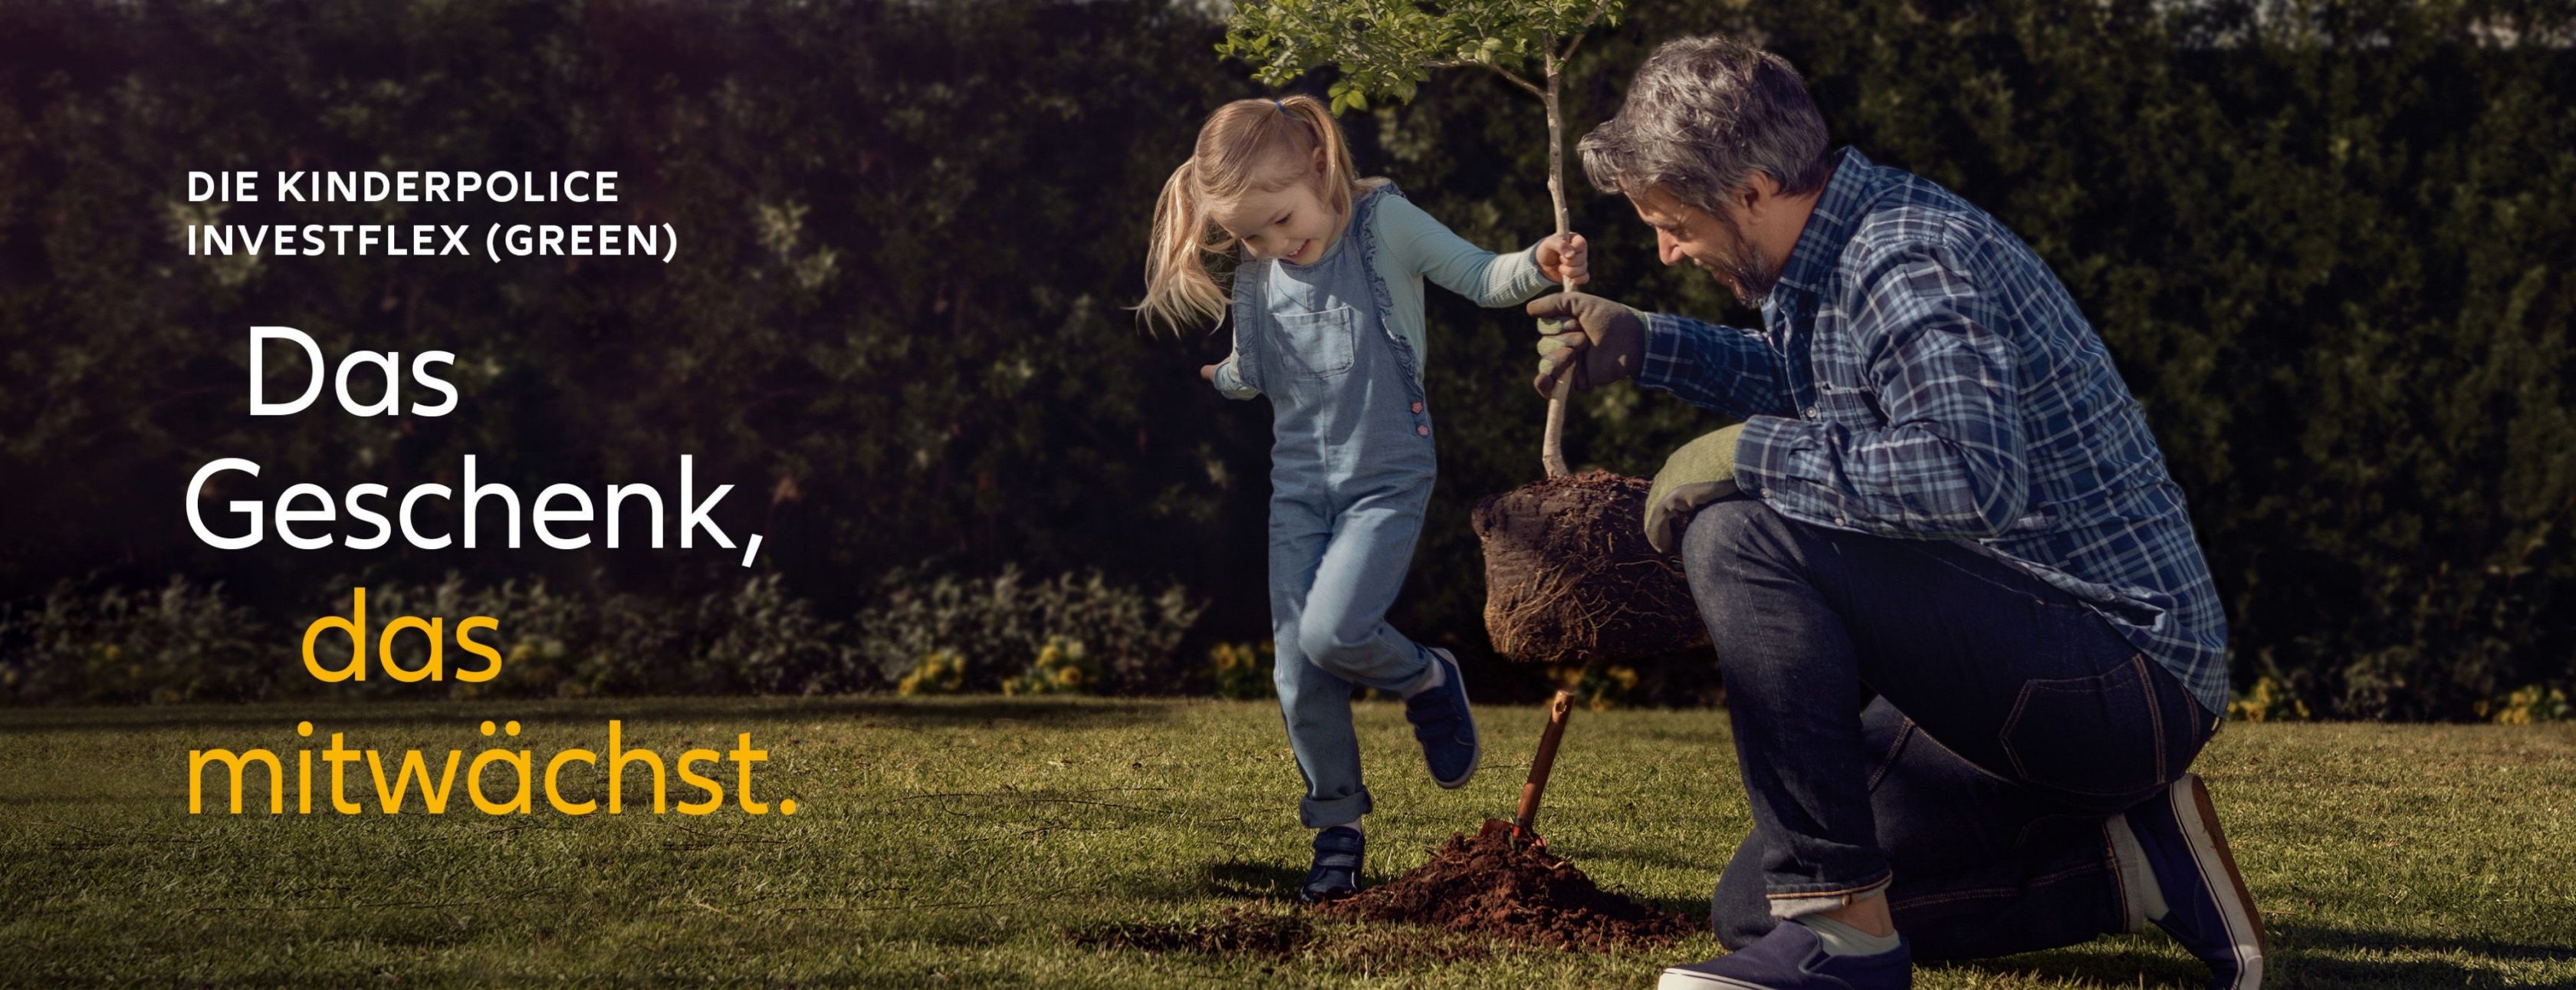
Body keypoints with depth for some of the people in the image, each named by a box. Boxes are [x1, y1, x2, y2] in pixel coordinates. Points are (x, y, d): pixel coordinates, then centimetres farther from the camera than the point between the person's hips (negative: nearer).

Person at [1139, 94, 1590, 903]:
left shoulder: (1386, 224, -9)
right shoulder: (1256, 278, 4)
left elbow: (1479, 277, -14)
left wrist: (1538, 267, -29)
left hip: (1387, 479, -5)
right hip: (1298, 484, 5)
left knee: (1333, 632, -23)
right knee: (1299, 674, 1)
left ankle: (1426, 679, 9)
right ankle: (1337, 828, 17)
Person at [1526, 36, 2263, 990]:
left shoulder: (1904, 261, -21)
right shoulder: (1837, 250, 10)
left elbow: (1976, 474, -39)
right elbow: (1815, 387, 34)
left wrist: (1746, 452, -27)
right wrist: (1645, 346, 23)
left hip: (2126, 673, -11)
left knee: (1740, 536, -25)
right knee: (1755, 907, 14)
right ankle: (2120, 866, 11)